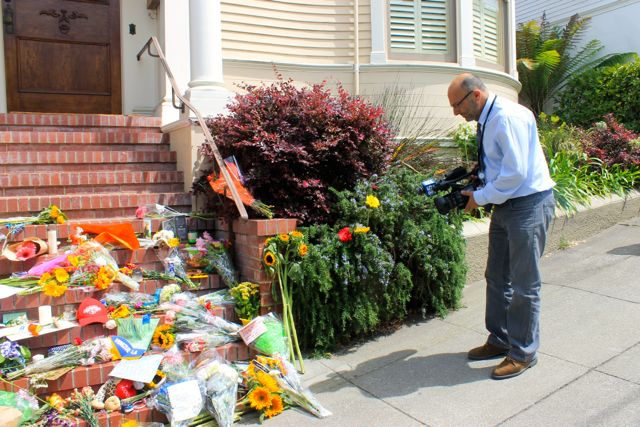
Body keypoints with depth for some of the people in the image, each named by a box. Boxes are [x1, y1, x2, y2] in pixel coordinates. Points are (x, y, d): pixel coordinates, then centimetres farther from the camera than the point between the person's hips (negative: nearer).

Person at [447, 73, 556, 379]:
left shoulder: (508, 117, -20)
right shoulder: (487, 120, 9)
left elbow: (515, 172, -25)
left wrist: (480, 197, -15)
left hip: (529, 205, -9)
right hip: (505, 206, 9)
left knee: (524, 285, 2)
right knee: (497, 279, 16)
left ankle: (523, 353, 17)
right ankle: (500, 340, 31)